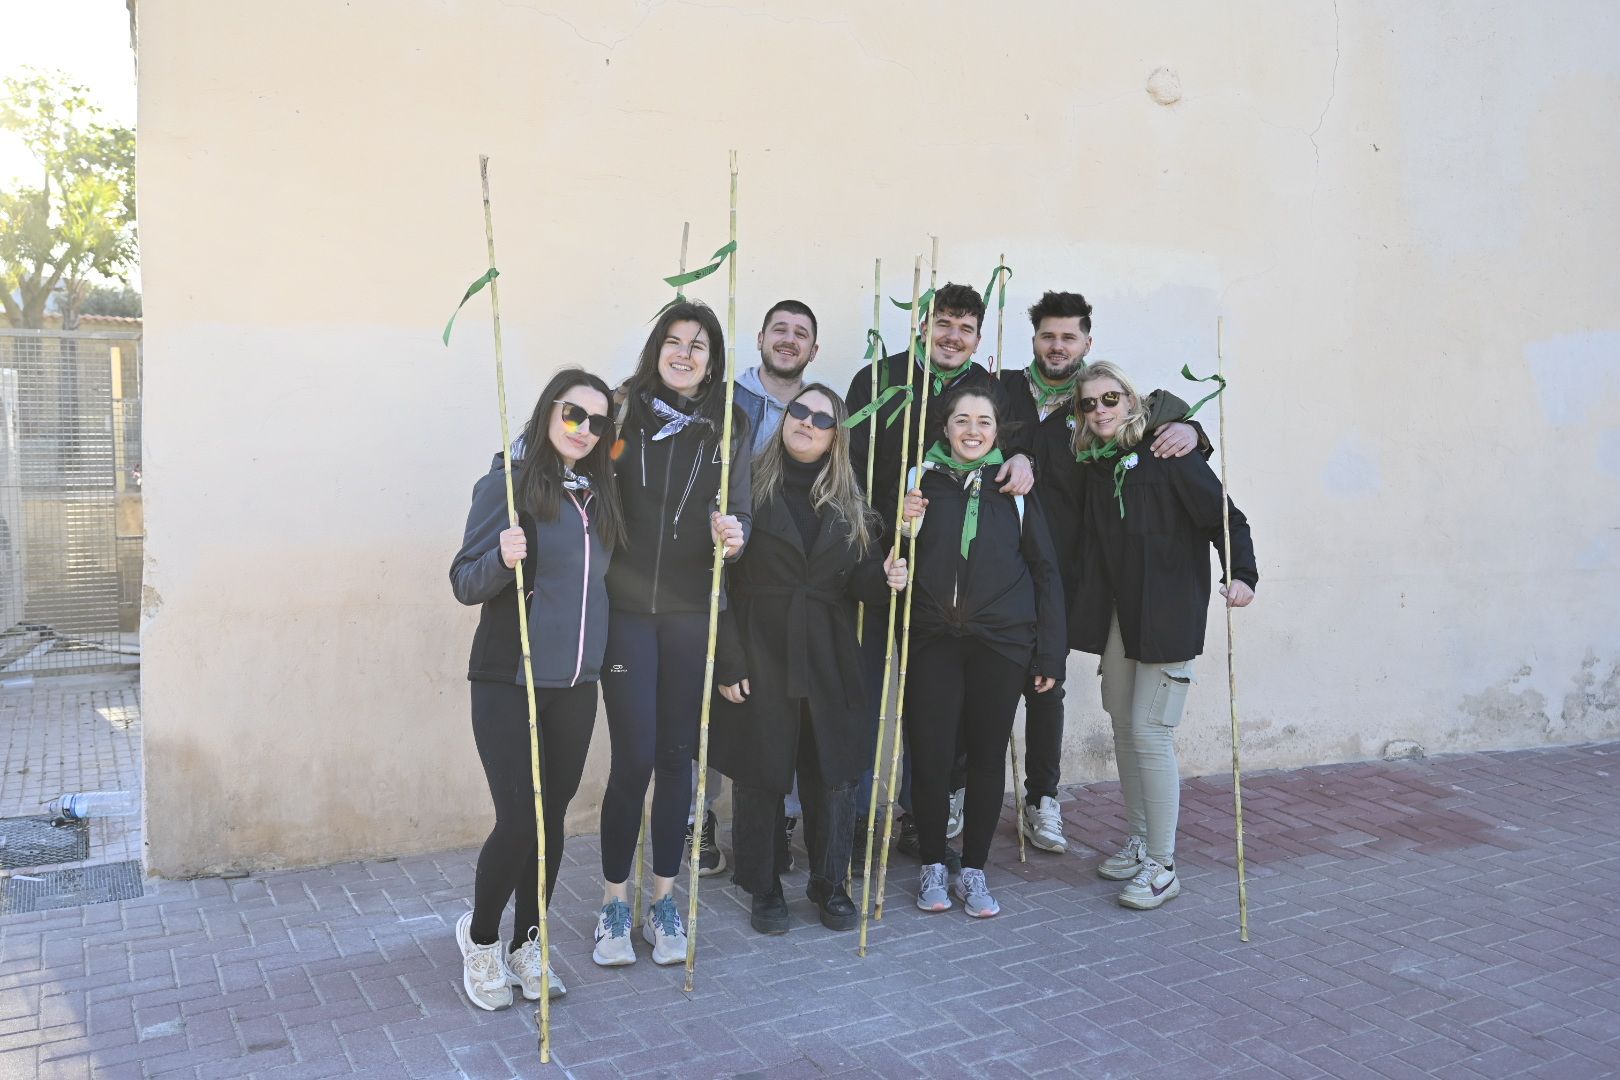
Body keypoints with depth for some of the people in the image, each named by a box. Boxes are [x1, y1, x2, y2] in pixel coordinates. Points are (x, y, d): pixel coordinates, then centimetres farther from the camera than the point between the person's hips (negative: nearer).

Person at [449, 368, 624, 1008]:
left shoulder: (599, 492, 11)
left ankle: (526, 945, 28)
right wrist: (502, 558, -27)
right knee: (518, 819, -6)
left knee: (552, 818, 10)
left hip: (576, 682, 5)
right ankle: (480, 935, 21)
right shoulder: (508, 483, -6)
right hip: (508, 682, -5)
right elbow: (465, 583, -8)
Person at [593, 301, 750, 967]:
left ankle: (663, 900, 23)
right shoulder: (623, 412, 2)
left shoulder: (729, 428, 5)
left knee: (677, 755, 8)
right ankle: (614, 904, 16)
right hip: (626, 608, -2)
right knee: (633, 757, -2)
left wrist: (733, 533, -18)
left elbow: (738, 510, 4)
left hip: (692, 614, 2)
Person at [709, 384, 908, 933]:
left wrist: (885, 577, -13)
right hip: (759, 657, -3)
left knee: (833, 774, 7)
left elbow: (860, 582, 11)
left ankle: (830, 883, 27)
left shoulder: (850, 504, 10)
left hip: (828, 662, 3)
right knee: (760, 774, 5)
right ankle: (764, 889, 23)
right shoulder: (749, 487, -3)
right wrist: (727, 661, -12)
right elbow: (719, 579, -7)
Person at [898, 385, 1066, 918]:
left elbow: (1045, 571, 7)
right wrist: (904, 527, -13)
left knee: (988, 757, 6)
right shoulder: (921, 480, 5)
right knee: (930, 755, -2)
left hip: (1001, 642, 0)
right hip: (933, 639, 0)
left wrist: (1050, 653, 2)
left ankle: (973, 870, 21)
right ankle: (932, 867, 18)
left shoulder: (1015, 486, 6)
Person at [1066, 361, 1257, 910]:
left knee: (1150, 733, -7)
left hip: (1168, 616, -6)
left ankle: (1163, 866, 4)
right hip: (1116, 617, 6)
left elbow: (1226, 518, -11)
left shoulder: (1169, 456, -9)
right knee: (1124, 730, 12)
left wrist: (1242, 574, -24)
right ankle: (1139, 842, 28)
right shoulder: (1090, 467, 9)